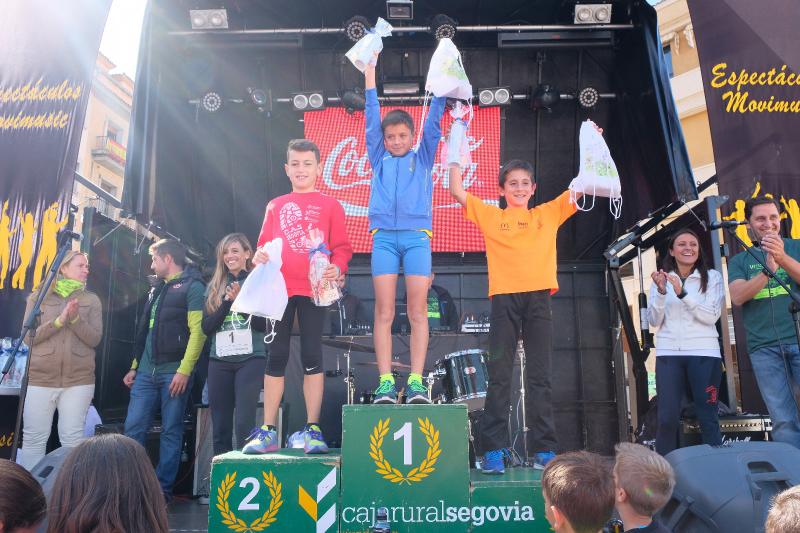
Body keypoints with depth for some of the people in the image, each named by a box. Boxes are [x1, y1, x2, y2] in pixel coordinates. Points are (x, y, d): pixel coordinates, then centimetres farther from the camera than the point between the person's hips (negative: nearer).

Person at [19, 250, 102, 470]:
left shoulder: (92, 300, 8)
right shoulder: (38, 297, 6)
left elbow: (95, 339, 0)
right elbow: (28, 337, -1)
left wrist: (75, 319, -15)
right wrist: (59, 321, -13)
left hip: (79, 380, 0)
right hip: (40, 379, 0)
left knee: (72, 438, 0)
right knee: (34, 439, 3)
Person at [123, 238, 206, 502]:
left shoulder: (193, 286, -5)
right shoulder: (156, 289, 21)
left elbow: (197, 331, -13)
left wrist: (185, 370, -19)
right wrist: (134, 366, 19)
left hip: (175, 371, -7)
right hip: (147, 371, 7)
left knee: (171, 431, 1)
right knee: (133, 428, 5)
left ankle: (163, 488, 10)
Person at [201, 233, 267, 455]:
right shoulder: (214, 287, 13)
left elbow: (263, 324, -6)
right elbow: (206, 327, 5)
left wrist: (240, 299, -13)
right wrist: (227, 301, -8)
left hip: (250, 359, -4)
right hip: (219, 361, 4)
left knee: (244, 424, -9)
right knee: (220, 428, 6)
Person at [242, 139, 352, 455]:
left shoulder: (329, 206, 8)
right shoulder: (275, 206, 16)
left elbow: (342, 247, 3)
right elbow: (264, 244, 14)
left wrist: (337, 268, -16)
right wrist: (259, 256, -7)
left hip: (314, 289, -2)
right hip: (280, 289, 2)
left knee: (312, 355, -1)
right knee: (276, 356, 4)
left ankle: (312, 429, 7)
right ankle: (268, 431, 11)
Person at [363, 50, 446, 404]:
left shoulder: (423, 157, 19)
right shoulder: (379, 159, 20)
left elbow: (433, 120, 15)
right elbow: (372, 119, 19)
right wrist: (370, 69, 18)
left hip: (417, 236, -1)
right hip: (384, 236, 1)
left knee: (418, 311, -7)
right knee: (384, 312, -6)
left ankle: (416, 382, -6)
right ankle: (385, 384, -6)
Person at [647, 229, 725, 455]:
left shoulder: (712, 277, 5)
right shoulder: (661, 279, 10)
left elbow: (711, 316, -5)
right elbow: (655, 321, 4)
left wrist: (683, 293, -16)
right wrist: (661, 291, -11)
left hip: (703, 353, -1)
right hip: (668, 354, 1)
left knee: (708, 418, 2)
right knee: (667, 418, -3)